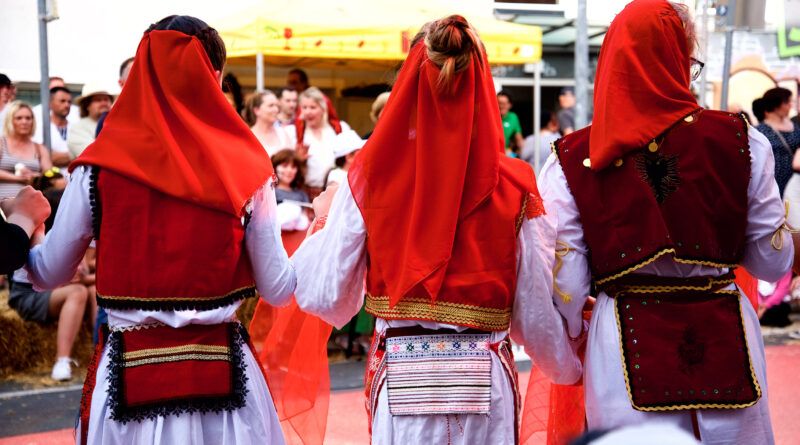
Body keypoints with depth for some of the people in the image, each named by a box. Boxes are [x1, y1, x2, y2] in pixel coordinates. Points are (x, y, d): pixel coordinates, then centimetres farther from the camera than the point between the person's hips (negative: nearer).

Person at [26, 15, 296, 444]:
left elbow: (49, 274, 4)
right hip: (223, 373, 0)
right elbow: (277, 290, 0)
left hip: (129, 376, 0)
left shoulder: (99, 168, -5)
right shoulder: (245, 170, -5)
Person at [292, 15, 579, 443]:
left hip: (401, 379, 0)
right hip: (486, 379, 0)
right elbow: (536, 313, -3)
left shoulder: (371, 175, -7)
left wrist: (323, 221, 15)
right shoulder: (514, 185, -6)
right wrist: (574, 367, 16)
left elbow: (323, 295, -4)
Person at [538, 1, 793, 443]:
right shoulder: (739, 141, -4)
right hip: (726, 340, 0)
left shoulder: (572, 161, -4)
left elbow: (565, 289, -4)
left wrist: (569, 347, 14)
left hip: (625, 350, 0)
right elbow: (773, 262, 3)